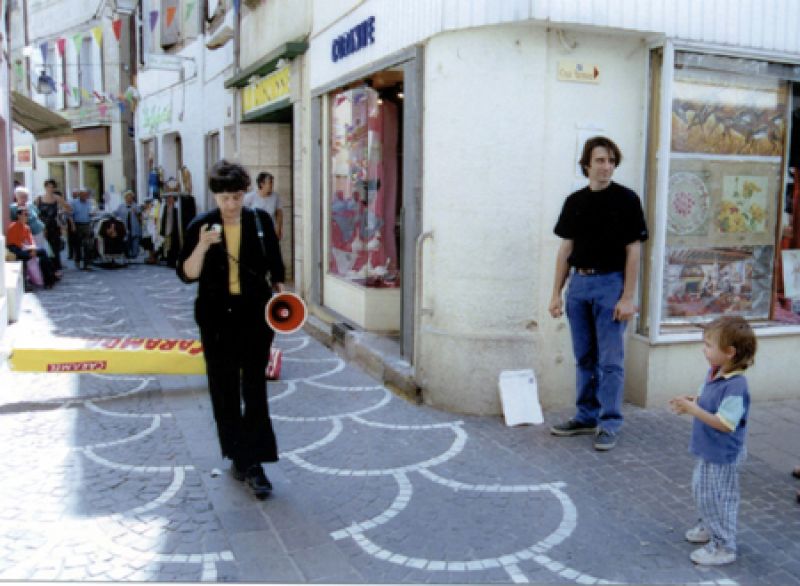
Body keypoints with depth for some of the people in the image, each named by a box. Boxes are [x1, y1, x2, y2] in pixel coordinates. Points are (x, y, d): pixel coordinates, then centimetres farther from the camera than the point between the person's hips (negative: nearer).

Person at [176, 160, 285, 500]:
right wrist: (202, 246, -23)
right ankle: (238, 456, 25)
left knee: (254, 389, -3)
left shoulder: (260, 221, -1)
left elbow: (274, 264, 10)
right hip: (217, 316, 1)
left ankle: (253, 463, 2)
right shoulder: (200, 226, -4)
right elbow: (186, 274, -9)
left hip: (255, 313, -1)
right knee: (225, 390, 10)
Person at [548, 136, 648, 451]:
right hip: (578, 283, 5)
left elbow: (633, 251, -6)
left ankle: (609, 424, 8)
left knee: (610, 360, -1)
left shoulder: (626, 199, -4)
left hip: (610, 283, -4)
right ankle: (586, 416, 23)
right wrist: (556, 292, 7)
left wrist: (627, 297, -12)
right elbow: (566, 248, 11)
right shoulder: (574, 201, 8)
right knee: (584, 357, 12)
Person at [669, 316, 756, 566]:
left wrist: (694, 410, -28)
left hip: (723, 456, -9)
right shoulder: (714, 373, -2)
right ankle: (709, 526, 46)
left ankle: (723, 547, 21)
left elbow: (725, 423, -29)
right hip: (708, 451, 9)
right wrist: (691, 401, -5)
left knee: (717, 498, 4)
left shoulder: (735, 385, -30)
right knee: (701, 489, 25)